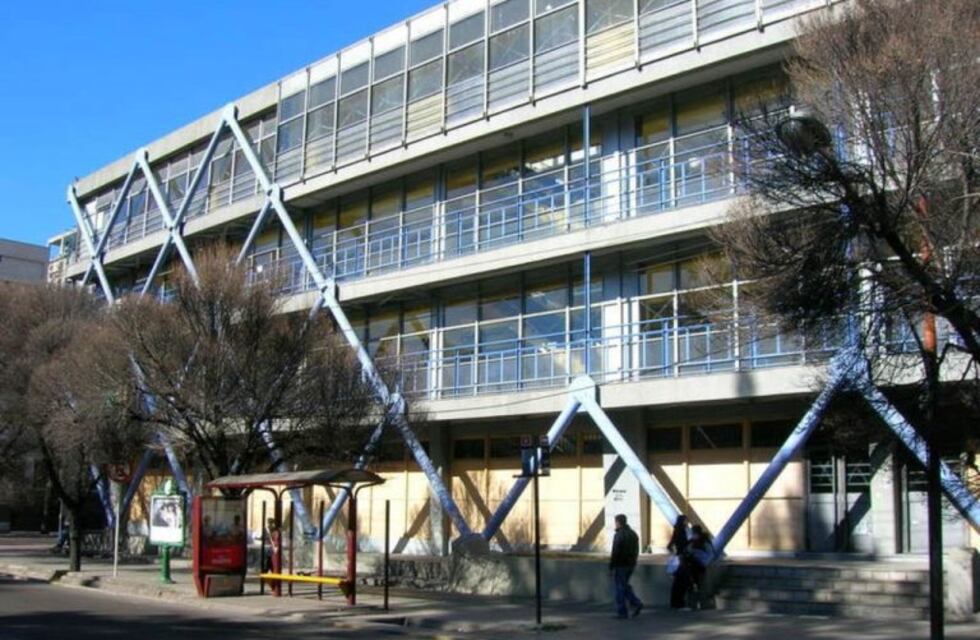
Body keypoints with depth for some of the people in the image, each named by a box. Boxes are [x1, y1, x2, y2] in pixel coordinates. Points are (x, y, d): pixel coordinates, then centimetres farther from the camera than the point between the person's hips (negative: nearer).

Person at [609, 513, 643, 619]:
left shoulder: (619, 535, -16)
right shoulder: (633, 533, 10)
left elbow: (615, 553, -19)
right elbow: (636, 551, 15)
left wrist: (611, 567, -13)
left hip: (620, 565, -8)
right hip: (631, 564, 8)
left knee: (619, 588, 1)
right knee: (625, 586, 20)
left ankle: (621, 612, 4)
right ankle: (636, 603, 5)